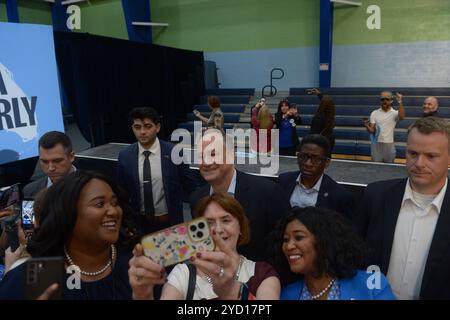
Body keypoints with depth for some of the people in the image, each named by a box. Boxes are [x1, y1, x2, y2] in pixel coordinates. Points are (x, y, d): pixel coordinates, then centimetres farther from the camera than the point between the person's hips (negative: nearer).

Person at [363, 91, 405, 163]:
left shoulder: (394, 113, -2)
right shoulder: (374, 113, 3)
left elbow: (401, 117, -27)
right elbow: (372, 130, 1)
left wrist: (400, 102, -36)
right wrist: (367, 126, -22)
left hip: (389, 144, -1)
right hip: (377, 144, 1)